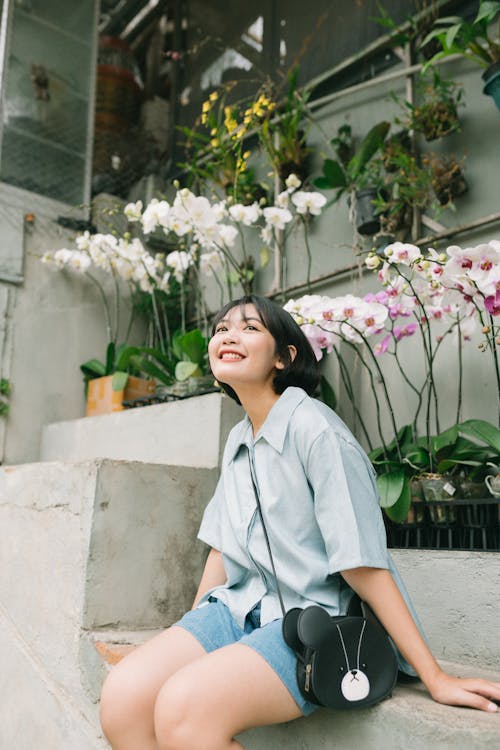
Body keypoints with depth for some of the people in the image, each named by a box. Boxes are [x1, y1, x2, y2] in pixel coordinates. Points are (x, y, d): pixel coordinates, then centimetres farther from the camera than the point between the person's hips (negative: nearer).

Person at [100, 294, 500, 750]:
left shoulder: (314, 429, -14)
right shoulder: (238, 441, 11)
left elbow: (364, 564, -14)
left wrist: (435, 677, -13)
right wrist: (185, 642, 18)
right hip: (237, 609, 7)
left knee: (185, 706, -30)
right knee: (122, 695, -17)